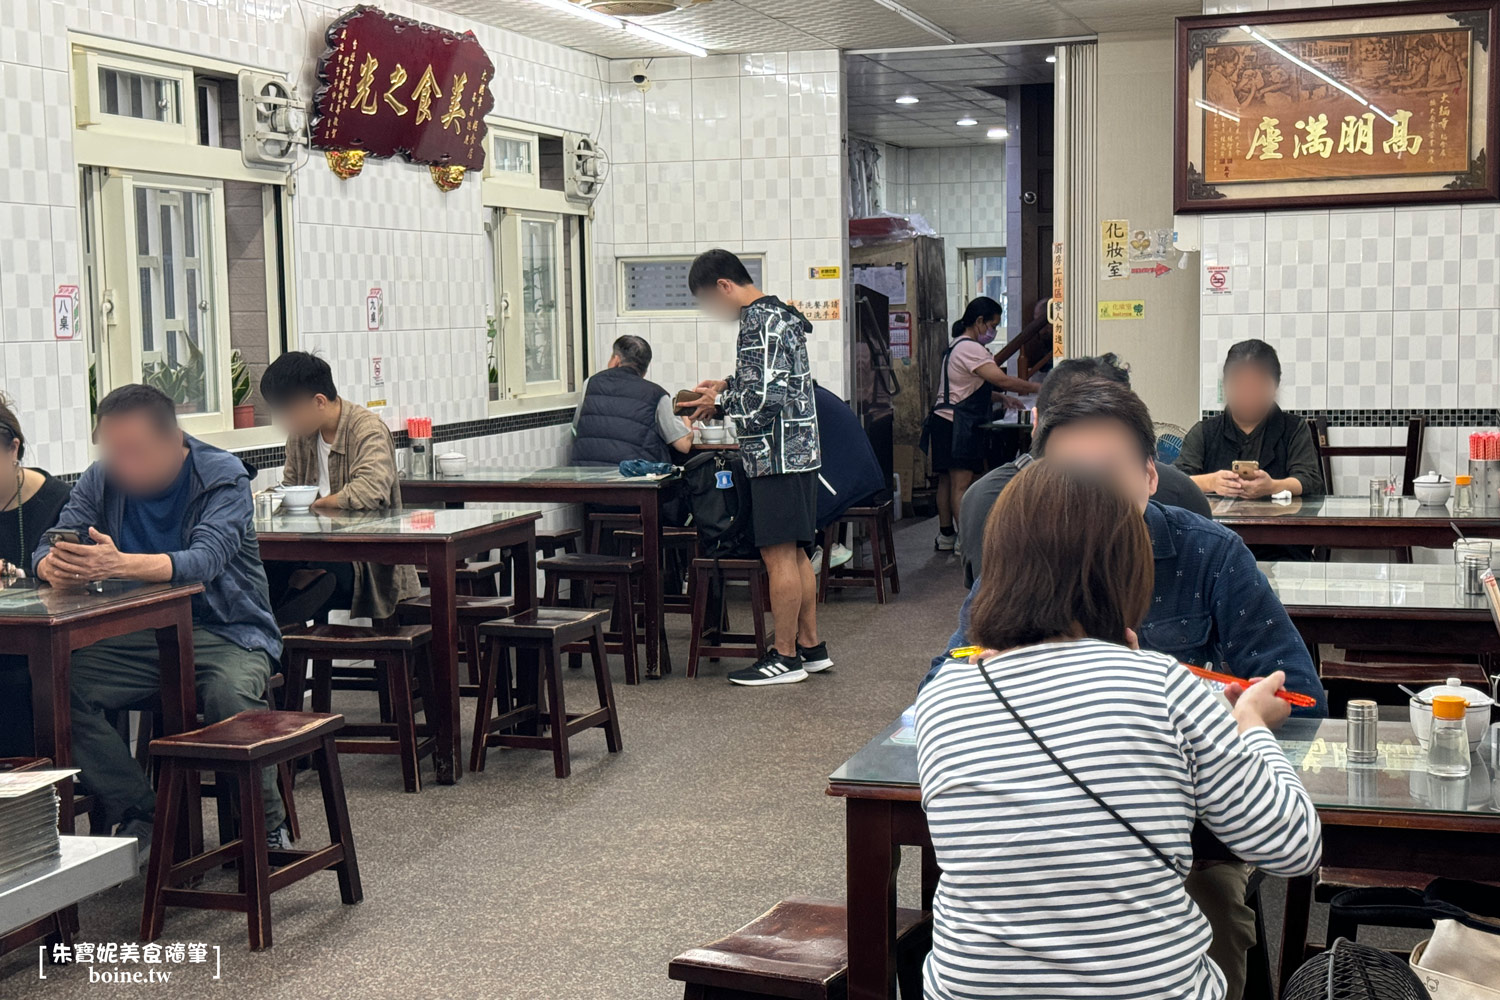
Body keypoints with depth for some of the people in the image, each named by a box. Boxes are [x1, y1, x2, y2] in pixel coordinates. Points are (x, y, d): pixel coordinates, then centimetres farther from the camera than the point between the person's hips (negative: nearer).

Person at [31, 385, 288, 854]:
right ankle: (139, 817, -13)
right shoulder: (101, 478, 3)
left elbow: (205, 560, -28)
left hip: (224, 631, -4)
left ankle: (267, 824, -11)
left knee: (231, 694, -36)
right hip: (136, 636, 4)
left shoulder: (223, 476, -12)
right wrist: (55, 566, -29)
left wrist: (118, 565, -46)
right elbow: (51, 546, -2)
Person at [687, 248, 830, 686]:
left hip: (776, 457, -10)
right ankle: (811, 646, 21)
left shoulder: (759, 325, -16)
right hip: (800, 452, 10)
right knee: (795, 553, 15)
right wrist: (729, 387, 15)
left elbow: (764, 401, -23)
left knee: (778, 555, -4)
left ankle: (785, 657, 2)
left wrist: (720, 401, -7)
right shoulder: (779, 314, 15)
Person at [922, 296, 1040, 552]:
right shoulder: (970, 348, -14)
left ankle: (946, 535, 19)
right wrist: (1036, 388, -14)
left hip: (946, 423, 11)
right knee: (961, 483, -11)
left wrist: (1002, 399, 15)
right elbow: (1001, 379, -23)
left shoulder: (958, 347, 20)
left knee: (947, 480, 13)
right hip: (956, 425, -11)